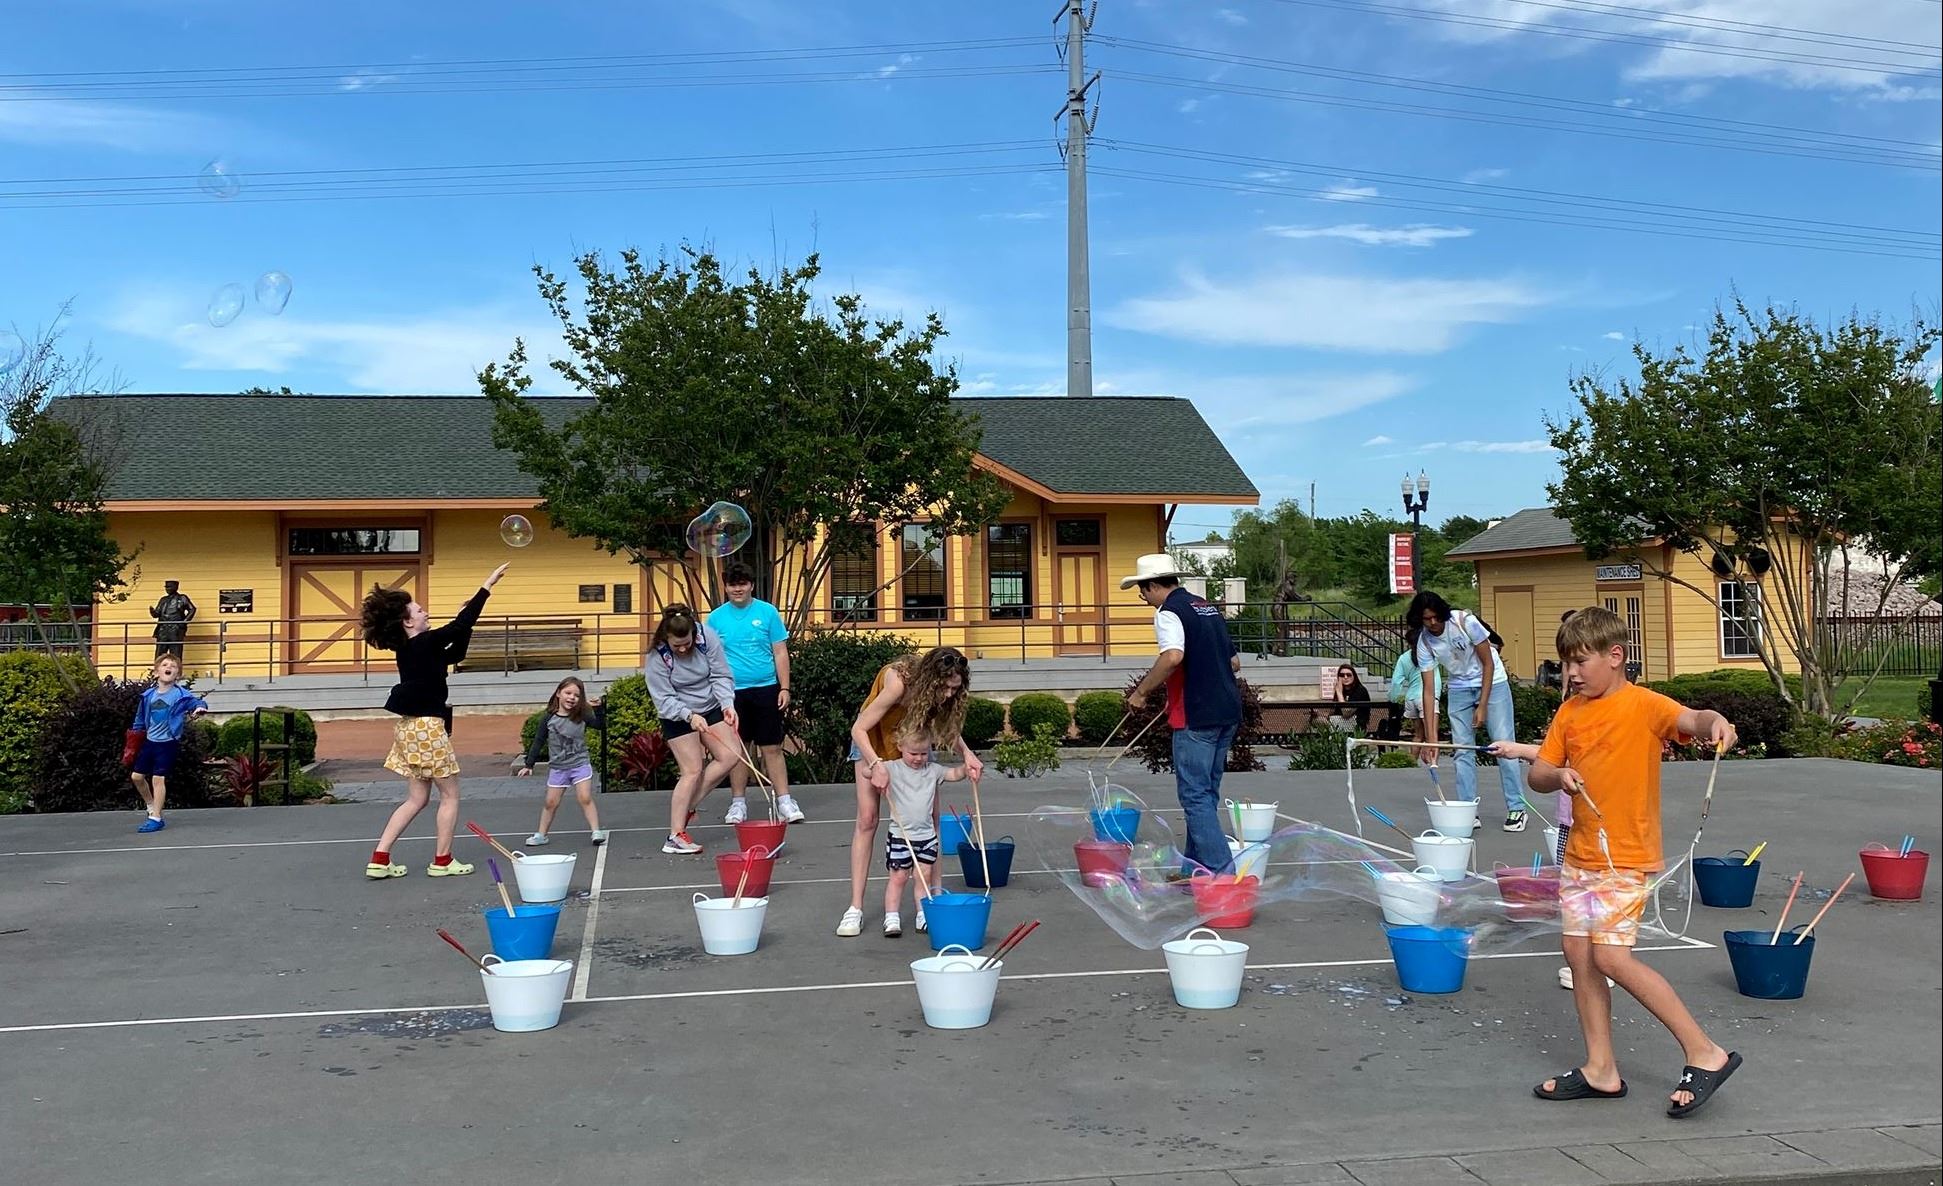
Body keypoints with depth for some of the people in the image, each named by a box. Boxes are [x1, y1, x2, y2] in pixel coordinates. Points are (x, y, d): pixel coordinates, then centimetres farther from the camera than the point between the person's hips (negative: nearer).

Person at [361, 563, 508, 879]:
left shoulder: (412, 649, 11)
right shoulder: (422, 644, -15)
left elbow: (456, 653, 20)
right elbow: (461, 625, -16)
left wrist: (466, 622, 11)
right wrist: (487, 585, -13)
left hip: (412, 726, 9)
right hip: (428, 727, -9)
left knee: (417, 799, 13)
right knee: (450, 795, 4)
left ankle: (379, 859, 9)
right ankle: (442, 861, 10)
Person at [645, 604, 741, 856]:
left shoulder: (708, 638, -18)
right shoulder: (657, 657, -24)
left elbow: (721, 675, -13)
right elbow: (663, 699, -22)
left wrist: (728, 704, -27)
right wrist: (689, 715, -36)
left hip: (710, 709, 5)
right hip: (678, 718, -5)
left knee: (730, 756, -6)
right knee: (693, 771, -10)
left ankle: (688, 805, 7)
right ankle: (675, 836, -6)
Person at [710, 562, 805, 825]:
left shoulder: (767, 612, 2)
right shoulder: (716, 618, 5)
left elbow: (780, 653, 4)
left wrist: (784, 688, -2)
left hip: (766, 689, -1)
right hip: (732, 692, 1)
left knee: (772, 747, 0)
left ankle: (784, 801, 3)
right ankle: (738, 803, 16)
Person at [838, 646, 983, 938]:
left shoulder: (946, 691, -25)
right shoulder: (898, 681, -39)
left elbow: (949, 725, -7)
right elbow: (858, 729, -33)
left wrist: (966, 753, -26)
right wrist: (876, 765, -46)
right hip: (873, 738, -4)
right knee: (866, 819, -8)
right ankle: (855, 908, -7)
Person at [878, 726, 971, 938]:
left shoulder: (932, 770, 7)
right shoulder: (892, 769, -6)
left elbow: (955, 773, 9)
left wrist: (967, 767, -11)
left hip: (926, 835, 4)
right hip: (899, 835, -4)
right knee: (898, 877, -1)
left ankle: (923, 916, 19)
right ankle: (892, 918, 6)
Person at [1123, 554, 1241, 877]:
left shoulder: (1169, 611, -9)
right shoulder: (1207, 607, 18)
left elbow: (1173, 656, -28)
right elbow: (1234, 662, 22)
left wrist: (1141, 692, -19)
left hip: (1196, 716, -9)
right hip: (1228, 711, 9)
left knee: (1195, 795, -5)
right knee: (1206, 793, 15)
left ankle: (1220, 873, -10)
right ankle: (1197, 867, 22)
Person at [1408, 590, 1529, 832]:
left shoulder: (1465, 622, -22)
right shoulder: (1424, 642, -14)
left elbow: (1488, 663, -14)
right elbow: (1429, 691, -14)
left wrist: (1482, 706, -16)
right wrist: (1430, 738, -19)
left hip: (1492, 683, -3)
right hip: (1459, 689, 3)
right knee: (1463, 751, 0)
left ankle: (1516, 808, 0)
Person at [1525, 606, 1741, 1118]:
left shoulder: (1644, 705, -11)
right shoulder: (1570, 712, 9)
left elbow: (1688, 719, -30)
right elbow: (1537, 774, 9)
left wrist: (1715, 722, -52)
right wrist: (1558, 775, -13)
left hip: (1627, 857, -7)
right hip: (1580, 855, 8)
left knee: (1612, 957, -15)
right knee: (1579, 954, 9)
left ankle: (1705, 1053, -3)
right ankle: (1601, 1069, 20)